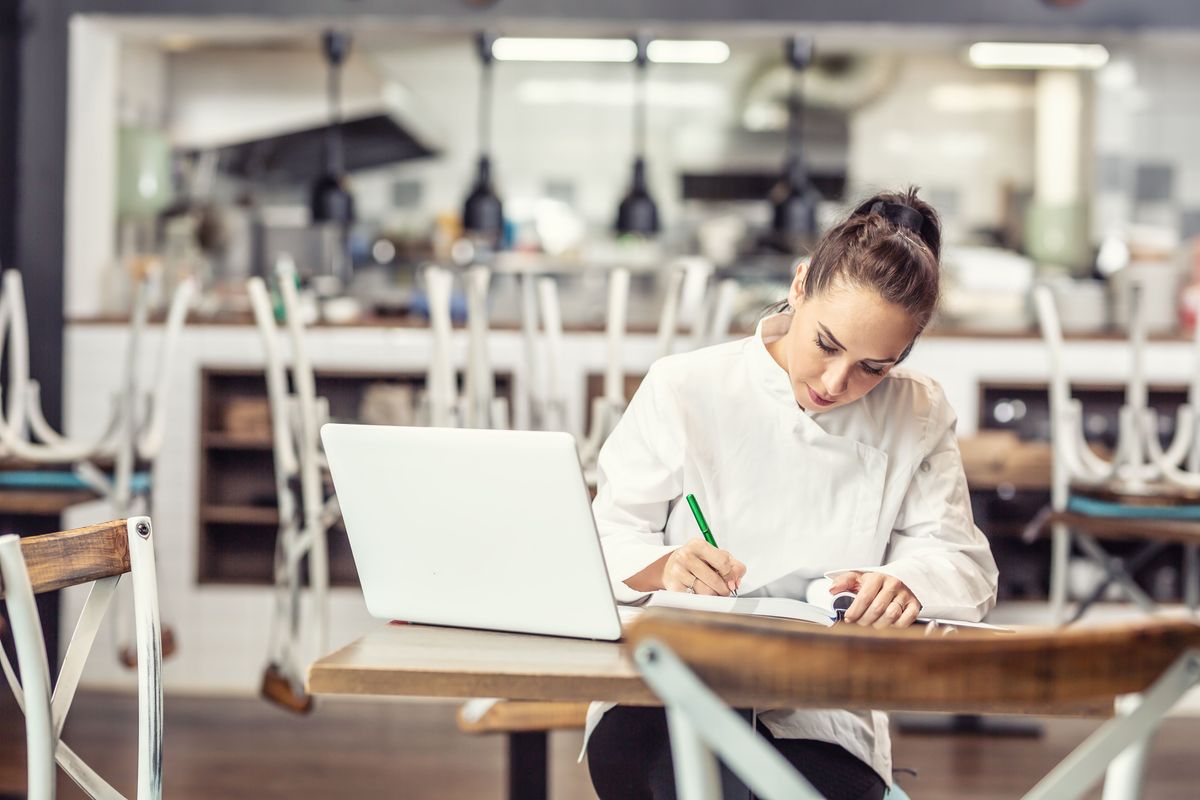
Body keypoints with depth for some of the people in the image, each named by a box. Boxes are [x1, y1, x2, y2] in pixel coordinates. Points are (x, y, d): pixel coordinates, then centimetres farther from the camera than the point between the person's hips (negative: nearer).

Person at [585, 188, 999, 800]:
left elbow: (962, 563, 3)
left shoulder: (920, 417, 9)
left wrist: (905, 583, -22)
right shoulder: (685, 388, 3)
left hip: (821, 724, 1)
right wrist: (664, 567, -21)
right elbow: (606, 537, 3)